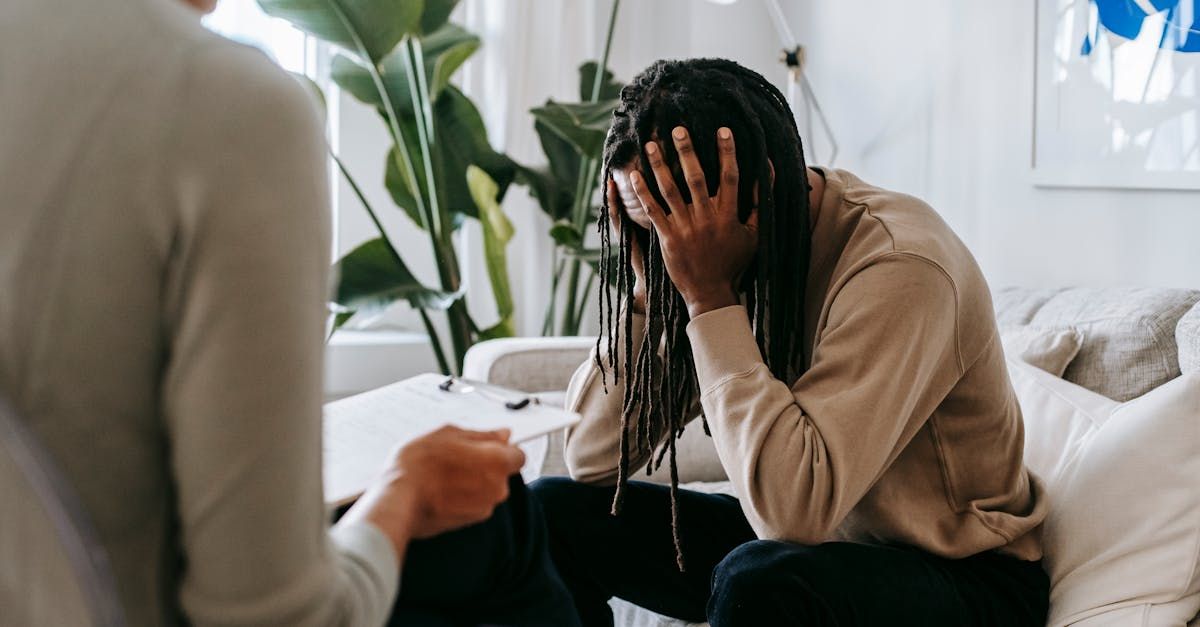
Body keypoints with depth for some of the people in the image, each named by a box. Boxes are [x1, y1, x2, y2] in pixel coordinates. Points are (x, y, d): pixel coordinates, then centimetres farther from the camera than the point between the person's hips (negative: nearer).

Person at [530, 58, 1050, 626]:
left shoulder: (899, 266, -26)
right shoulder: (734, 257, -6)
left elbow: (794, 508, -35)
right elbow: (591, 461, -7)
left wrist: (708, 296, -31)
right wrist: (644, 279, -18)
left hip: (960, 575, -6)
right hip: (813, 537, 7)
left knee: (759, 580, -37)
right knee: (555, 511, -5)